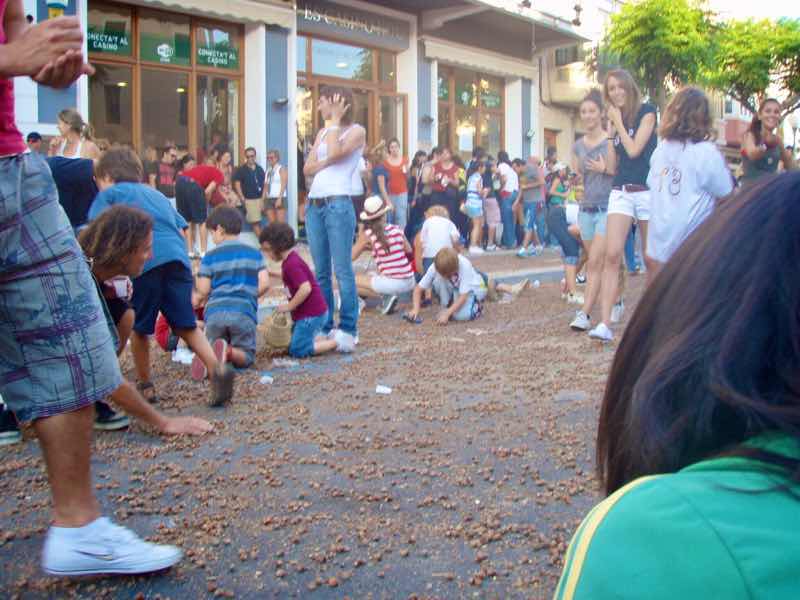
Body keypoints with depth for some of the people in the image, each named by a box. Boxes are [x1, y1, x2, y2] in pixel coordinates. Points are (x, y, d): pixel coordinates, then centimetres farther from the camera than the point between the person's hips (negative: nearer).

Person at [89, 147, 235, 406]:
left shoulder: (110, 193, 17)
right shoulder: (156, 194, 33)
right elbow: (181, 228, 26)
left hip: (144, 261, -4)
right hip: (178, 258, 5)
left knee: (139, 327, 12)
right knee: (187, 325, 8)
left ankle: (145, 386, 21)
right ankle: (217, 369, -11)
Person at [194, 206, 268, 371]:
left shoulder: (210, 257, 8)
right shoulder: (255, 253, 12)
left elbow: (203, 291, 4)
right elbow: (264, 284, 3)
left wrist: (197, 300, 26)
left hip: (216, 312, 0)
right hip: (244, 312, 0)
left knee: (211, 349, 21)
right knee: (246, 357, 12)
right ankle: (228, 352, -23)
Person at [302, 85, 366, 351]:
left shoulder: (356, 131, 3)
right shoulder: (322, 132, 20)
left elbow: (335, 152, -16)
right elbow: (307, 169, 12)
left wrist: (335, 120, -4)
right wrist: (326, 161, -6)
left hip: (338, 205, -7)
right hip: (314, 205, 7)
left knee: (342, 270, -7)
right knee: (321, 272, 8)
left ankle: (348, 330, -3)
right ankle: (324, 327, 14)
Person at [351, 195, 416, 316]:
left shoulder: (367, 235, -9)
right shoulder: (397, 229, 3)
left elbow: (352, 256, 1)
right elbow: (409, 250, 18)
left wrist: (364, 246, 17)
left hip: (392, 283, -6)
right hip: (409, 282, 6)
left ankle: (387, 297, -3)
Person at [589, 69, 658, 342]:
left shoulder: (646, 112, -1)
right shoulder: (613, 119, 13)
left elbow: (634, 150, -14)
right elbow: (612, 167, 9)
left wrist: (619, 122, -3)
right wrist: (611, 131, 4)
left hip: (647, 191, -4)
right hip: (620, 193, 4)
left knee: (651, 258, 3)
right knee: (612, 255, -11)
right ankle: (605, 323, -16)